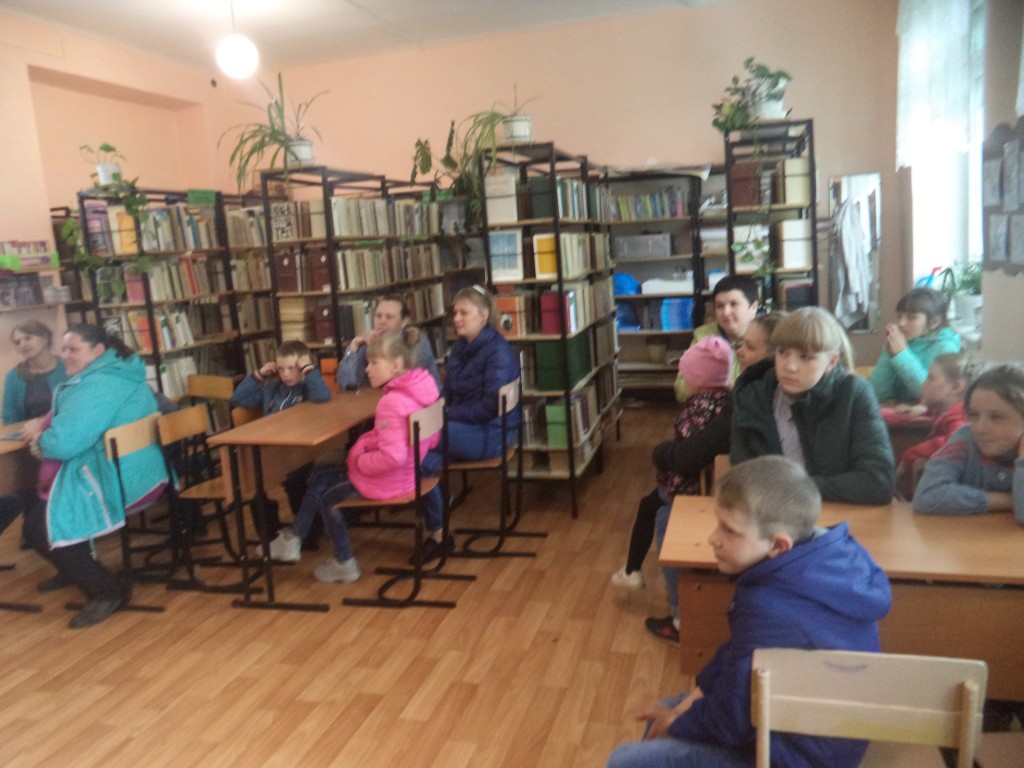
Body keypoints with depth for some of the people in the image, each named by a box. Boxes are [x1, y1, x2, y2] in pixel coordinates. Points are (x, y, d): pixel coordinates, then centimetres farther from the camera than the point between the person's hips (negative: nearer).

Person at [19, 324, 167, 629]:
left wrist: (40, 438, -3)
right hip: (132, 471, 11)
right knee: (36, 502, 25)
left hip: (120, 480, -11)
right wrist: (44, 424, 6)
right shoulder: (117, 372, 13)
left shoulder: (99, 386, -21)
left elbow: (64, 442, -26)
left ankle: (107, 591, 0)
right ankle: (73, 570, 39)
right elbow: (76, 424, 25)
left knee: (42, 525, -9)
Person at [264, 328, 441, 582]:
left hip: (387, 480, -9)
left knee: (327, 498, 17)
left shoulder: (392, 402, -30)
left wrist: (360, 461, -17)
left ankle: (344, 563, 32)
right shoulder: (422, 388, -2)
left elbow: (392, 457, -37)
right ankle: (293, 540, 23)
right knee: (321, 475, 17)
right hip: (406, 471, 9)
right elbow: (431, 439, 8)